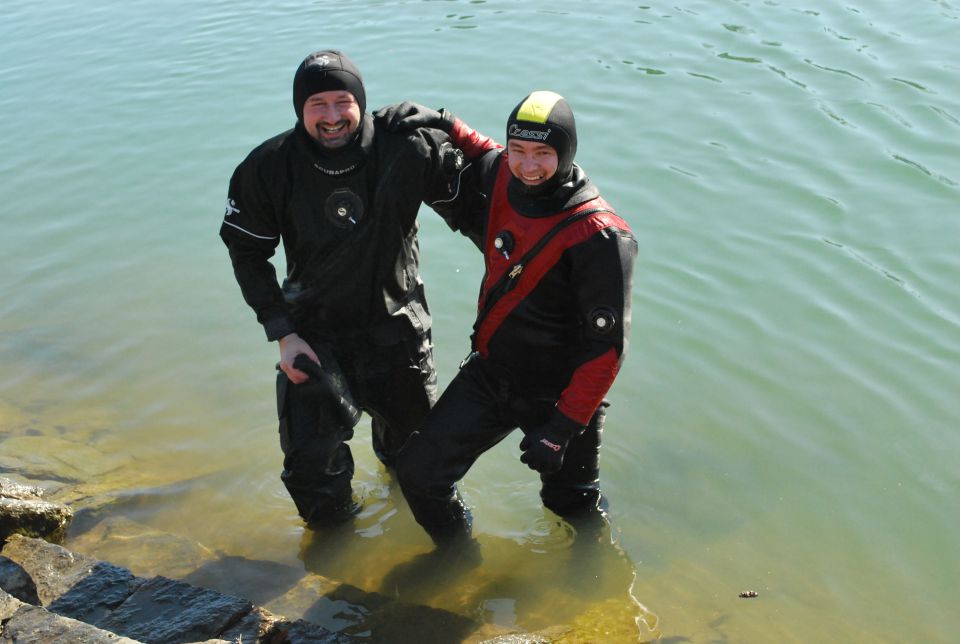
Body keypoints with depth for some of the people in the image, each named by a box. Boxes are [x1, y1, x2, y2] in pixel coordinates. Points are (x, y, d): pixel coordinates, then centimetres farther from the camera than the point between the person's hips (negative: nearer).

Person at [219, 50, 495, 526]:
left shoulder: (406, 149, -19)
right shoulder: (270, 166, -15)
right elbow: (247, 253, -5)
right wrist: (283, 333, -11)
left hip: (396, 323, 1)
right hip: (315, 331, 0)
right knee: (310, 465, 0)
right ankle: (334, 529, 35)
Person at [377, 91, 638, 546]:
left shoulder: (599, 237, -26)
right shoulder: (497, 177, -9)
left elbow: (607, 346, -23)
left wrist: (563, 426, -24)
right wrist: (441, 124, -6)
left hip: (559, 395, -5)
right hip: (488, 373, 5)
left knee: (574, 503, 16)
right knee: (418, 472, 1)